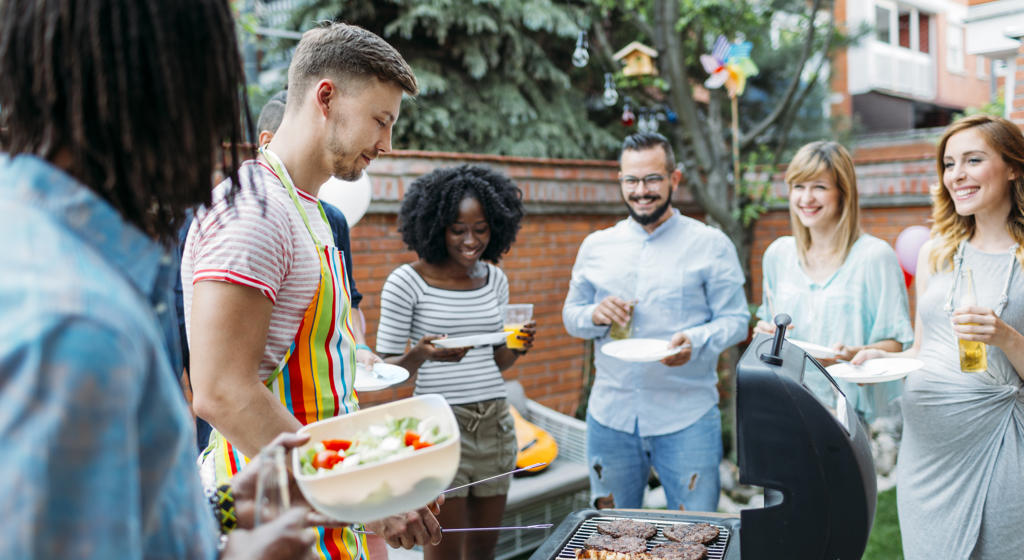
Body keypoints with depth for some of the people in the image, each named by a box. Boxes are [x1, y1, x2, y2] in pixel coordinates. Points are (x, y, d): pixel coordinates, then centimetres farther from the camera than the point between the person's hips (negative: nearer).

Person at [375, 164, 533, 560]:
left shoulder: (494, 278, 8)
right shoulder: (407, 282, -9)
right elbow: (385, 369, -6)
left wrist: (517, 348, -6)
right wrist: (420, 355, -26)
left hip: (495, 423, 5)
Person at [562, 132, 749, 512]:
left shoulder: (711, 245, 0)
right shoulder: (596, 246, 9)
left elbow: (736, 320, -1)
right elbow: (571, 316, 13)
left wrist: (695, 341, -21)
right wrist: (596, 316, -10)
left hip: (687, 419, -3)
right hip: (610, 415, 3)